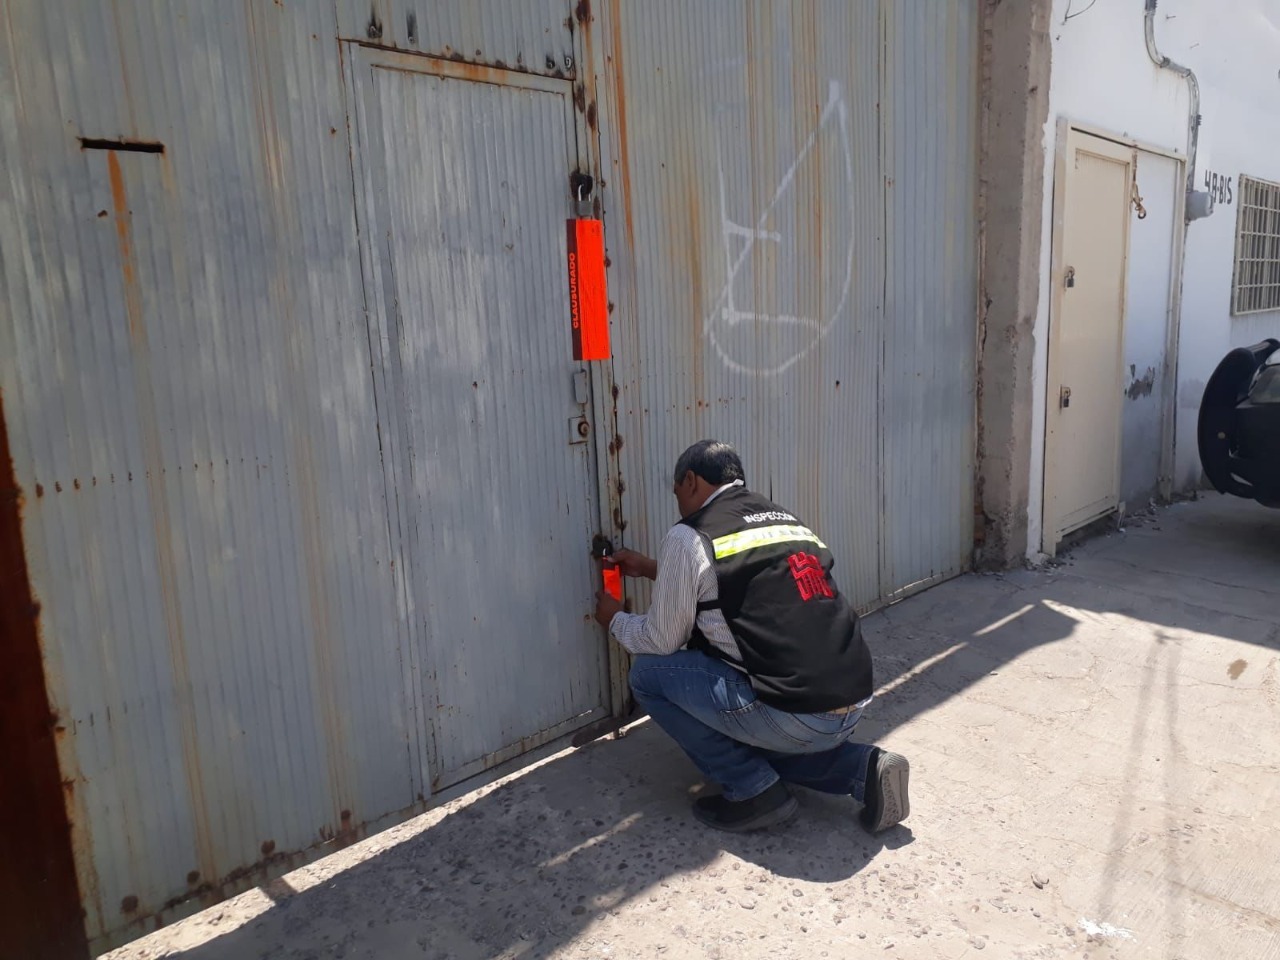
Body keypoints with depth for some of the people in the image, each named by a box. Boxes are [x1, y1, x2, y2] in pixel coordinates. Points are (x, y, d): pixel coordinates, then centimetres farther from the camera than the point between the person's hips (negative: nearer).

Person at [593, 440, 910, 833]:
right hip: (853, 704, 8)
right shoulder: (783, 517, 16)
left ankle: (755, 792, 6)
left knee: (649, 672, 6)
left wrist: (615, 620, 24)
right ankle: (863, 768, 14)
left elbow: (662, 642, 4)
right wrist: (653, 569, 39)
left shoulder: (689, 537, -6)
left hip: (796, 716, -8)